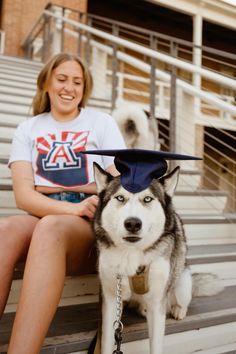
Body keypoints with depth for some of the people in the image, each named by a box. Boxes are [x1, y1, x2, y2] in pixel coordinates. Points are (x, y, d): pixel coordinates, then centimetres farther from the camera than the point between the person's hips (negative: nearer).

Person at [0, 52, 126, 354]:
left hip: (92, 225, -1)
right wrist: (74, 207, -19)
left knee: (51, 227, -35)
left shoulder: (102, 122, 9)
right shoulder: (28, 129, 12)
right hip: (42, 219, 2)